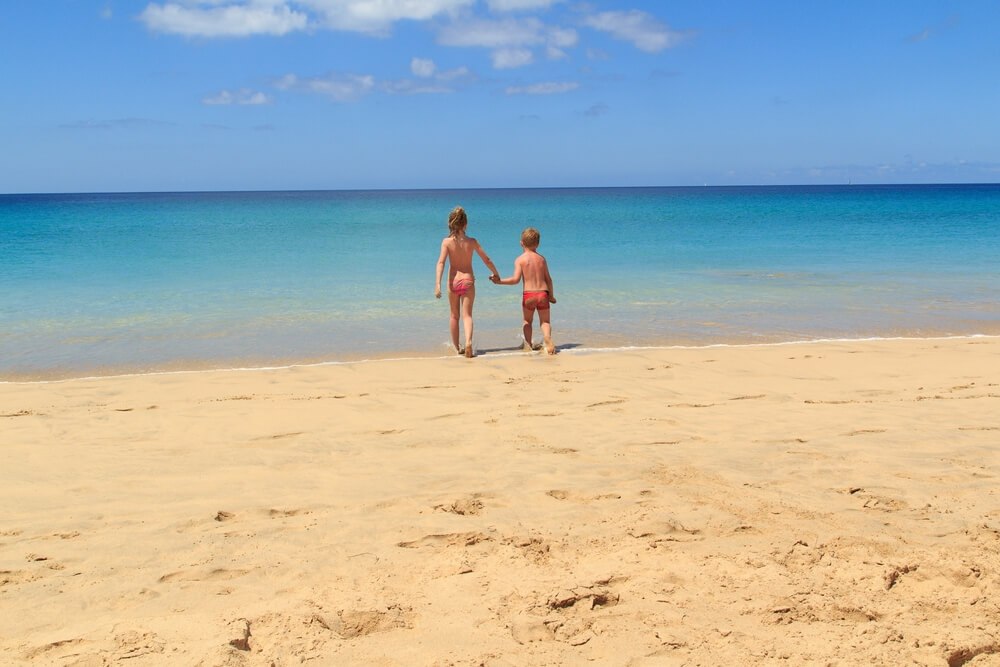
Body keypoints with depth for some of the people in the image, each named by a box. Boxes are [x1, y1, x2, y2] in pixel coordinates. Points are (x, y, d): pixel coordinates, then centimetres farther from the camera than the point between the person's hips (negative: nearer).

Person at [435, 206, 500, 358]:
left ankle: (457, 347, 27)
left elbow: (441, 262, -16)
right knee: (467, 315, -2)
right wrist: (496, 273, 21)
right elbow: (486, 260, 4)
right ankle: (468, 342, -27)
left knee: (454, 316, 16)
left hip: (453, 281, 0)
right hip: (468, 281, 0)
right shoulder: (472, 242, -2)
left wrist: (438, 283, -21)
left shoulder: (447, 242, -5)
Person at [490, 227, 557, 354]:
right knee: (545, 321, 11)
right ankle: (548, 339, -18)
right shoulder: (542, 259, 9)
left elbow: (516, 279, -13)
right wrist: (551, 295, 22)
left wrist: (500, 281, -3)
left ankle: (528, 344, 5)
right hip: (543, 293, 2)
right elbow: (548, 279, 12)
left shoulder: (520, 260, -3)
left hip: (528, 294, -2)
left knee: (527, 321, 20)